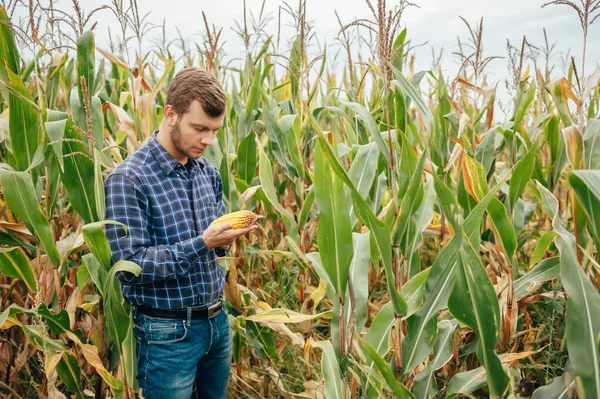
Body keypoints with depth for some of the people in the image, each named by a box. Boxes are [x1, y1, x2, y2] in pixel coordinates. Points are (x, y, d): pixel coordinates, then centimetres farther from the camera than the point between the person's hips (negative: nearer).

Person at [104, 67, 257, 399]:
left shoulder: (208, 172, 5)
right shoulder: (128, 178, -17)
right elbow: (128, 265, -21)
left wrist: (226, 236, -10)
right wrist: (203, 243, -27)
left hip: (217, 321, 7)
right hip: (168, 332, -7)